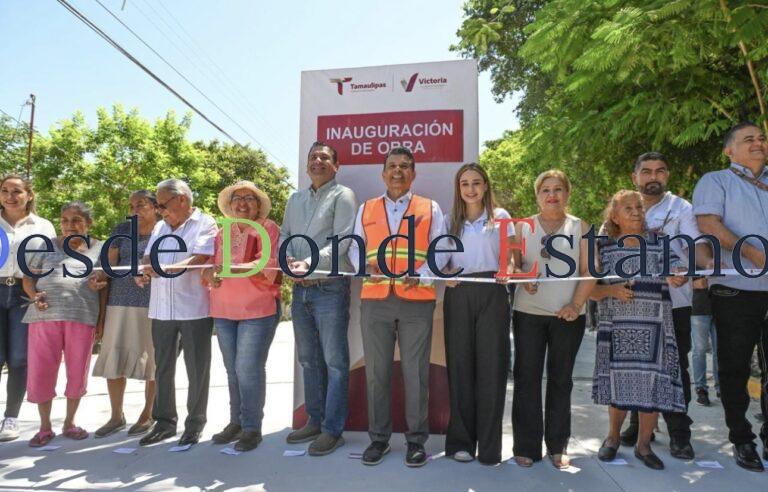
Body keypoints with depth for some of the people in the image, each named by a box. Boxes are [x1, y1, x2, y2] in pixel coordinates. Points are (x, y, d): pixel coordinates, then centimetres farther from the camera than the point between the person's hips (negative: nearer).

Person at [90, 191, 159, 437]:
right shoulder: (122, 230, 11)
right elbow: (111, 264, 7)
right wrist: (100, 278, -12)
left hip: (153, 306, -3)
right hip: (120, 303, 3)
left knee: (152, 360, 4)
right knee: (115, 359, 6)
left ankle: (148, 415, 20)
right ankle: (116, 416, 22)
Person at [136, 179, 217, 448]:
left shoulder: (205, 224, -4)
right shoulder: (160, 227, 17)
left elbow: (198, 259, -17)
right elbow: (148, 256, 15)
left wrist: (166, 269, -32)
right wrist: (142, 272, -8)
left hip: (195, 310, -6)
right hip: (162, 310, 6)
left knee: (197, 370, 4)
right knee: (163, 368, 13)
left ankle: (195, 424, 18)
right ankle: (164, 421, 26)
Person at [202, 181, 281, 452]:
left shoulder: (267, 228, -2)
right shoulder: (222, 233, 14)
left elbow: (268, 267, -15)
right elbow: (209, 266, 11)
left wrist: (233, 269, -26)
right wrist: (211, 274, -13)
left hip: (258, 310, -5)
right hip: (224, 311, 5)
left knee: (248, 369, -7)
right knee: (233, 370, 12)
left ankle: (252, 427, 6)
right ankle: (236, 422, 24)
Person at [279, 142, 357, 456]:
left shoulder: (342, 196, -2)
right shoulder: (295, 199, 18)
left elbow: (342, 240, -14)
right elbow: (284, 235, 16)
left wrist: (309, 264, -23)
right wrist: (287, 259, -6)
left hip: (330, 288, -7)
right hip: (300, 288, 7)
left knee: (334, 362, -1)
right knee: (308, 359, 15)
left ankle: (332, 430, 8)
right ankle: (315, 421, 28)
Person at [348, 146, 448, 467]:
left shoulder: (431, 209, 10)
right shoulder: (365, 209, 16)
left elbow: (440, 251, 4)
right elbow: (355, 248, 14)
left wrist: (421, 276, -13)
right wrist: (365, 267, -8)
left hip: (417, 300, -2)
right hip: (374, 300, 2)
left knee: (415, 371, 3)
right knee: (376, 371, 7)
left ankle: (416, 439, 16)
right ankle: (379, 437, 20)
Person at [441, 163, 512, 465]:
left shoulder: (500, 216, 10)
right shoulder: (449, 220, 15)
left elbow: (510, 256, 7)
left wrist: (507, 270, -14)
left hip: (492, 293, -1)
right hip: (459, 295, 2)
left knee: (491, 364, -3)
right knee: (460, 363, 3)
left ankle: (489, 443, 6)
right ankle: (461, 440, 13)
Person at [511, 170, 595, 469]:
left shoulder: (580, 227, 7)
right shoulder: (524, 226, 9)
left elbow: (589, 271, 1)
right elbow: (512, 264, 8)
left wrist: (576, 304, -11)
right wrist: (523, 279, -13)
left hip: (568, 315, 0)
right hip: (529, 313, 0)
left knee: (560, 379, 9)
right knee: (527, 377, 2)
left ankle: (557, 446, 21)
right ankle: (527, 446, 12)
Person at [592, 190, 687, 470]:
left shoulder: (659, 243, 9)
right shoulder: (604, 247, 6)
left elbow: (678, 270, -2)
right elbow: (591, 289, 4)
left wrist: (679, 278, -24)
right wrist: (612, 290, -15)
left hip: (654, 326, 1)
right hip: (617, 327, -1)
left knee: (653, 385, 1)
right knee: (619, 384, 4)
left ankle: (643, 445, 22)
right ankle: (613, 437, 28)